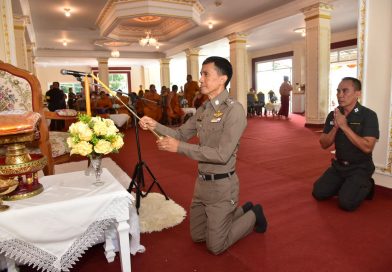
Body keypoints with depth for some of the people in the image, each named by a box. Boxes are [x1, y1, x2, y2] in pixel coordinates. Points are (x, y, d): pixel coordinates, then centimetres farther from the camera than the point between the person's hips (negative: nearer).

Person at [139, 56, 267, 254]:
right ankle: (242, 210, 35)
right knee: (197, 236, 21)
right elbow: (181, 134, 12)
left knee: (215, 246, 7)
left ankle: (254, 215, 27)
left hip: (221, 185, -7)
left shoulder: (234, 110, -20)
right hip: (202, 182, 8)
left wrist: (179, 147, -26)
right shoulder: (203, 109, 5)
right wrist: (155, 126, -4)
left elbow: (222, 155, -26)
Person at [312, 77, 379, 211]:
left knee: (346, 202, -18)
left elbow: (367, 147, -26)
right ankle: (344, 186, 20)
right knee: (318, 193, -5)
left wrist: (344, 126, -27)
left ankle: (366, 186, 12)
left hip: (360, 168, -5)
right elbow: (324, 144, -3)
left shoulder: (368, 115, -16)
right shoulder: (333, 115, -1)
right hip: (338, 165, 5)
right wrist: (335, 127, -19)